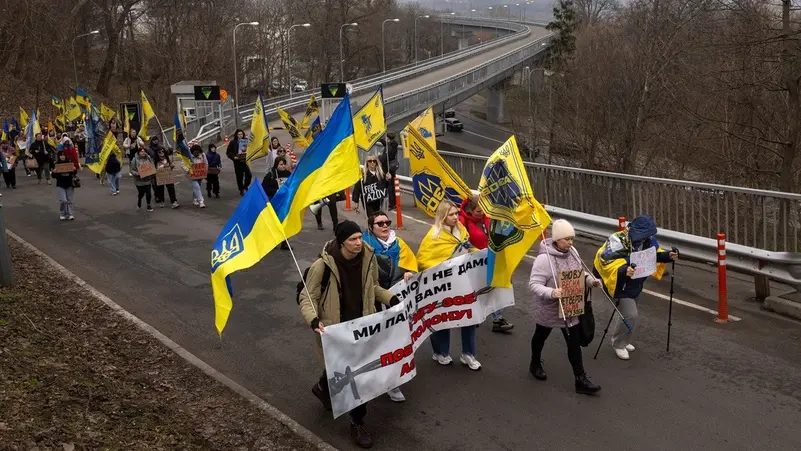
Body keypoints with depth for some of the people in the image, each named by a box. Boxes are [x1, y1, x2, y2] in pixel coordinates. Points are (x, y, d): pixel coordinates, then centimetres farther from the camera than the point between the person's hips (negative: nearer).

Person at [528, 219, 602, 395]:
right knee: (541, 336, 21)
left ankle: (581, 380, 11)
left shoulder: (572, 252, -6)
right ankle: (535, 364, 48)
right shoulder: (544, 258, -28)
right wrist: (551, 292, -45)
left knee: (574, 342, 5)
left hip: (569, 307, 5)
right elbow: (533, 285, -29)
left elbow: (580, 273, 11)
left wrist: (590, 280, -8)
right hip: (548, 307, -5)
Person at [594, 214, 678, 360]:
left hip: (635, 284, 8)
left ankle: (623, 341, 42)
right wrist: (623, 270, -53)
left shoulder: (648, 239, -10)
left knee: (627, 313, 21)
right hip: (621, 284, -8)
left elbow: (655, 253, 8)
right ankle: (619, 344, 11)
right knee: (630, 315, -12)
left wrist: (668, 255, -12)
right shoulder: (618, 241, -32)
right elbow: (606, 262, -37)